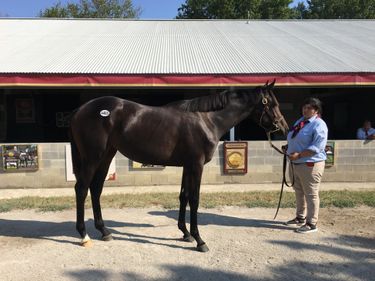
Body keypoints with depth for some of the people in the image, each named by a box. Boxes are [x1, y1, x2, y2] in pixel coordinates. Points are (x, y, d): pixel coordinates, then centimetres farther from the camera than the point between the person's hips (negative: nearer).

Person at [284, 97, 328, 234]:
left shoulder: (319, 125, -14)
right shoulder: (300, 121, 14)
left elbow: (317, 147, -23)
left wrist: (299, 155, -25)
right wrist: (289, 148, 5)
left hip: (310, 165, -9)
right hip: (295, 164, 9)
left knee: (311, 195, 1)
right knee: (299, 192, 20)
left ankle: (311, 224, 12)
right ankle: (300, 218, 37)